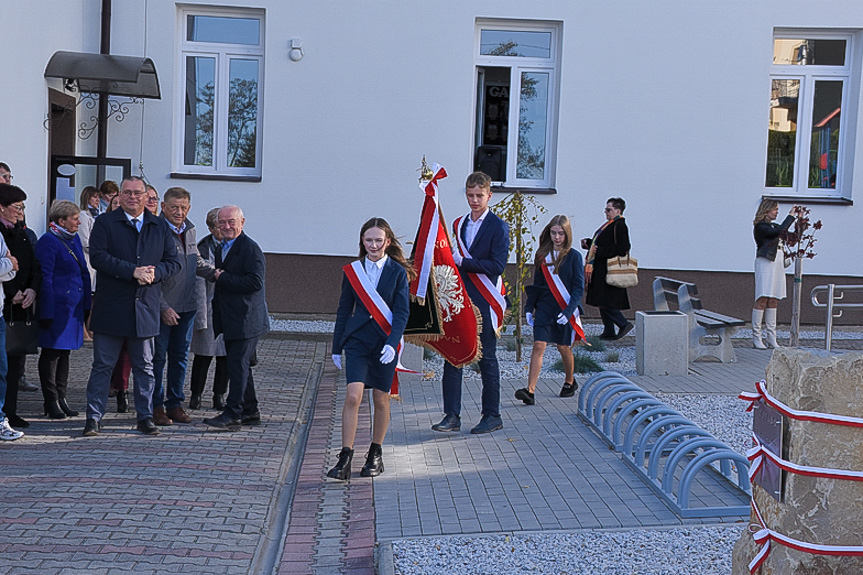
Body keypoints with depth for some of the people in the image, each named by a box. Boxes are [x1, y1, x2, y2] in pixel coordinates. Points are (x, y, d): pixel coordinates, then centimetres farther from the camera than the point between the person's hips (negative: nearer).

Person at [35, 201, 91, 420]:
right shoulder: (48, 241, -11)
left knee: (64, 352, 13)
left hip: (74, 307, 8)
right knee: (52, 354, 1)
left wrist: (86, 305, 13)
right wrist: (47, 313, -17)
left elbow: (84, 272, 18)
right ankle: (51, 402, 9)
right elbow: (45, 279, -14)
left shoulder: (74, 239, 13)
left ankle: (61, 398, 21)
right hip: (56, 307, -8)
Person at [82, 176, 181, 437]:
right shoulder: (105, 222, 2)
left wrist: (154, 273, -13)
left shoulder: (160, 227, 11)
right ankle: (94, 418, 11)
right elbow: (98, 257, -11)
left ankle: (145, 417, 19)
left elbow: (174, 262, 8)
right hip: (110, 306, -2)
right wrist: (133, 271, -19)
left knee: (144, 367, 10)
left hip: (145, 307, 3)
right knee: (102, 365, 3)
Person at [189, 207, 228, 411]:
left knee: (226, 354, 8)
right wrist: (201, 316, -13)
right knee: (204, 353, 3)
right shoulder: (203, 249, -6)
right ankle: (196, 393, 21)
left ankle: (219, 395, 21)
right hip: (210, 307, -3)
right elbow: (199, 284, -9)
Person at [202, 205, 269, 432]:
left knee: (238, 365, -9)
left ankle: (232, 415, -6)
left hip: (245, 320, -9)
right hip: (230, 320, 9)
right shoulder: (221, 249, 17)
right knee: (239, 365, 14)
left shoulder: (250, 248, -12)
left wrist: (224, 279, -17)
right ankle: (250, 411, 24)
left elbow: (255, 282, -22)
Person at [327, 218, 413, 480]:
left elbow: (402, 312, -5)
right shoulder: (352, 271, 5)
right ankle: (345, 460, -8)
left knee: (381, 400, 8)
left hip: (386, 342, -1)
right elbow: (344, 309, 10)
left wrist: (392, 343, -18)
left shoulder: (398, 272, -1)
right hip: (357, 340, 1)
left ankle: (375, 454, 25)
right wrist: (336, 347, 12)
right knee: (353, 397, -11)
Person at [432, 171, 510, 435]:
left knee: (487, 358, 3)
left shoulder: (498, 227, -4)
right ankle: (452, 416, 8)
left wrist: (463, 262, -18)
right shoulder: (458, 224, 15)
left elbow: (497, 265, -14)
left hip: (484, 304, -5)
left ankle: (492, 415, 15)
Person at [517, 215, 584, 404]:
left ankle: (569, 382, 35)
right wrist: (529, 307, 9)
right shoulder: (542, 255, 7)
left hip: (564, 309, -2)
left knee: (563, 347, 9)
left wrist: (569, 310, -15)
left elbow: (578, 287, -6)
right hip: (544, 307, 2)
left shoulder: (574, 257, -3)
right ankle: (530, 391, -15)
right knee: (538, 346, -9)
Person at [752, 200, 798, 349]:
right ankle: (756, 338, -8)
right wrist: (791, 216, -9)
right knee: (762, 300, -11)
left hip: (777, 263, 8)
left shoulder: (774, 226, 21)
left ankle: (771, 339, 5)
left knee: (773, 301, 5)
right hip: (765, 263, -8)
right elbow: (779, 232, -18)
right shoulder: (760, 226, -5)